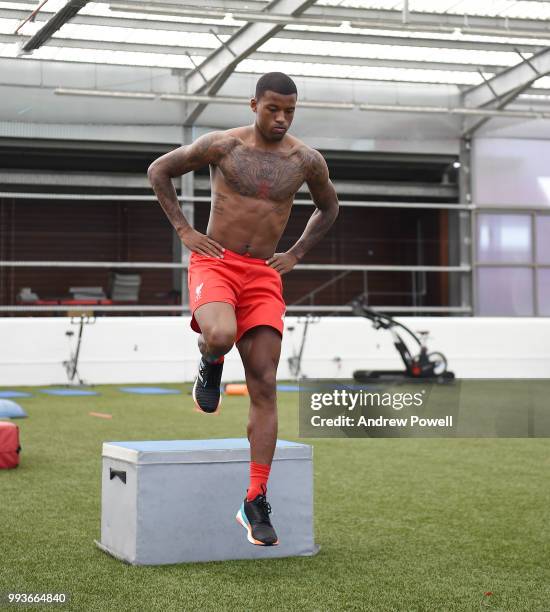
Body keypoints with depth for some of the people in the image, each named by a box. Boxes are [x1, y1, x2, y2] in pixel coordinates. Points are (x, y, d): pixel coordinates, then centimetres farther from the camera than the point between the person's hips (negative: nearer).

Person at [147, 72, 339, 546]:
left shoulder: (307, 160, 3)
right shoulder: (221, 145, -4)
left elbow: (329, 207, 22)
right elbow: (159, 171, 9)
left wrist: (295, 255, 11)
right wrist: (183, 230, 0)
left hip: (263, 277, 2)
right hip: (214, 265, -2)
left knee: (265, 387, -7)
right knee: (220, 337, -36)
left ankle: (256, 503, -2)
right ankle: (210, 365, 4)